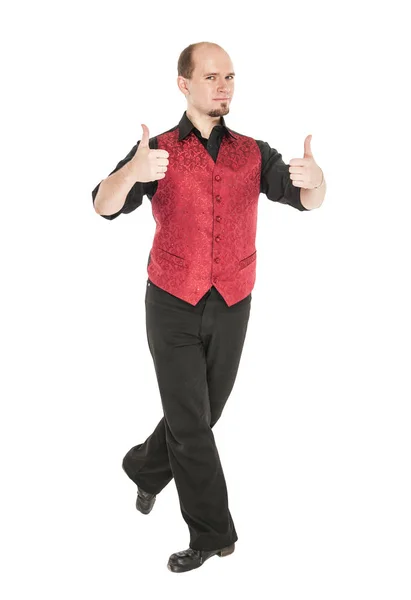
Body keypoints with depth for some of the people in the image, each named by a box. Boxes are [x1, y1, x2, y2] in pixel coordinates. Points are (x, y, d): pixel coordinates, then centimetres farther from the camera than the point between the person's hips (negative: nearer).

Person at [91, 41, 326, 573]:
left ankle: (145, 467, 42)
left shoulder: (253, 153, 3)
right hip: (173, 307, -3)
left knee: (203, 413, 15)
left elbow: (304, 199, -10)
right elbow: (105, 205, -17)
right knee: (191, 421, -4)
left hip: (231, 308, 3)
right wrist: (132, 172, -40)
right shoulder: (157, 151, -4)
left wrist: (313, 178, -35)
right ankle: (212, 534, 8)